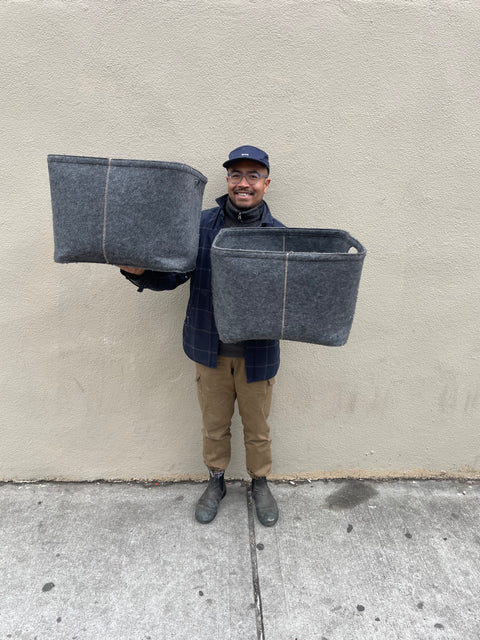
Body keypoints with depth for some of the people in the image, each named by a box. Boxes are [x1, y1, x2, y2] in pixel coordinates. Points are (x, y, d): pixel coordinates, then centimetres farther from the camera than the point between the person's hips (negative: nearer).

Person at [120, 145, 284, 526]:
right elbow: (171, 275, -3)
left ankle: (260, 484, 45)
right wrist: (138, 271, -22)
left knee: (257, 429, 18)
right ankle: (216, 483, 46)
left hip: (257, 354, 0)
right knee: (214, 426, 20)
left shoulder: (277, 234, -5)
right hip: (210, 351, 1)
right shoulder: (201, 225, -4)